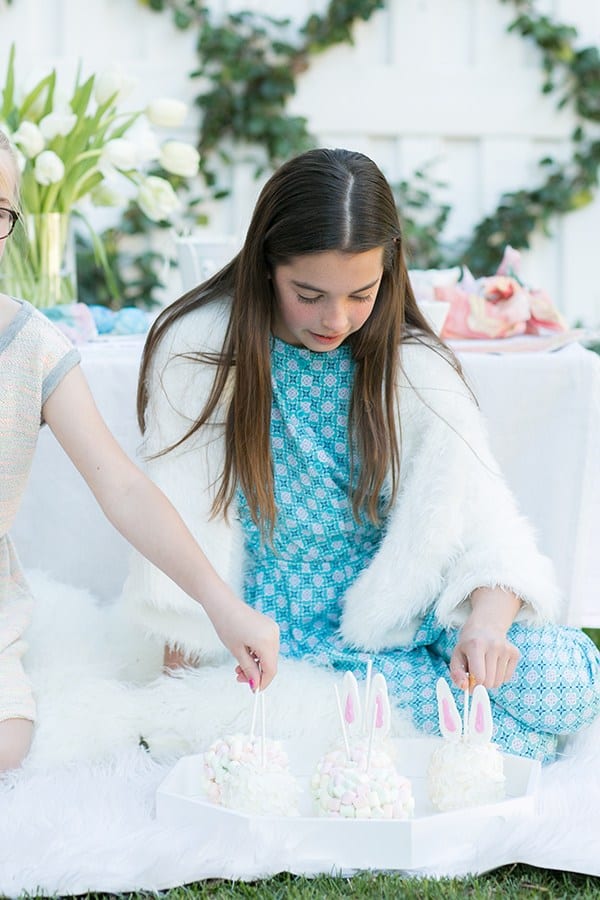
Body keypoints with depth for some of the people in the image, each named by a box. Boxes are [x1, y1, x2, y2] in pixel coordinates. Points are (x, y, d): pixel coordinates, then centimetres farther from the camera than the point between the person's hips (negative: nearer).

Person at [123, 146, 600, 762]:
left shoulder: (416, 366, -1)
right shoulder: (198, 349, -6)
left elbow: (484, 524, -8)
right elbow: (180, 525, -3)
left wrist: (485, 625, -28)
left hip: (391, 622, 4)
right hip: (271, 641, -3)